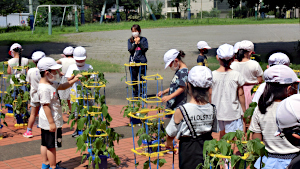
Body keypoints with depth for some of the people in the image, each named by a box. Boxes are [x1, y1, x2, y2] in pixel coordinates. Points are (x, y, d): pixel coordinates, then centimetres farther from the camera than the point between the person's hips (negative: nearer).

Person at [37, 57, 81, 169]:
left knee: (45, 144, 19)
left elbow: (62, 86, 20)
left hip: (46, 122, 11)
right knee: (52, 145, 2)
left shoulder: (51, 83, 6)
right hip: (50, 121, -11)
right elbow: (46, 106, -25)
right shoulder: (44, 88, -24)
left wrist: (73, 81, 5)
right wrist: (51, 123, -23)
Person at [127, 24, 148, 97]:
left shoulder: (143, 39, 4)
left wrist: (139, 42, -10)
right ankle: (135, 95, 15)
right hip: (133, 62, 2)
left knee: (142, 78, 1)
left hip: (142, 61, -1)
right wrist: (135, 43, -11)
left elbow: (145, 49, -7)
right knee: (134, 79, 6)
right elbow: (130, 50, -4)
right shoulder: (130, 40, 7)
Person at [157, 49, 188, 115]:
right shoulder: (178, 70, 14)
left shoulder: (183, 71, -16)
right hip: (171, 103, 10)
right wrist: (164, 92, 18)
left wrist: (169, 97, -25)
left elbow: (182, 87, -23)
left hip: (178, 104, -10)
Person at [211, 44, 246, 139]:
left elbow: (209, 94, -2)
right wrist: (243, 110, 10)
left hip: (217, 111, 2)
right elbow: (241, 95, -3)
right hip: (233, 112, -2)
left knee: (222, 134, 19)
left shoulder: (212, 75, -8)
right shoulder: (237, 75, -10)